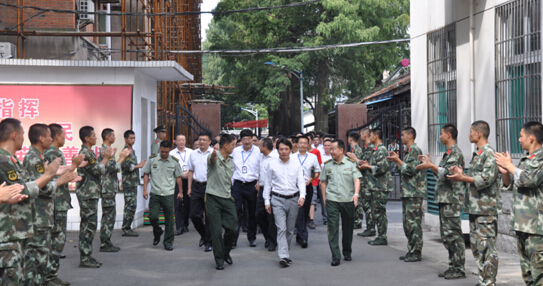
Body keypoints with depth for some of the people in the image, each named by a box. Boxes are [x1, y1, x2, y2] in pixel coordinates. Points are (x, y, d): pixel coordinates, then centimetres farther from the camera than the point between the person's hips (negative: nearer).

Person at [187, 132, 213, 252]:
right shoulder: (193, 154, 11)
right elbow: (191, 171, 16)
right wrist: (189, 187, 12)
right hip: (196, 186, 4)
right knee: (194, 214, 5)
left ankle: (209, 242, 9)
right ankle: (203, 235, 29)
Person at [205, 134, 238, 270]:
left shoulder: (230, 161, 12)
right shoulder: (214, 158, -10)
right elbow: (212, 160, -37)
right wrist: (213, 155, -59)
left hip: (227, 198, 6)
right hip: (213, 198, -6)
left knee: (232, 228, 1)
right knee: (216, 231, -3)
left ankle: (226, 252, 26)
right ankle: (219, 259, 8)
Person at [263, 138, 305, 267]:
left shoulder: (296, 165, 5)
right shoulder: (272, 164, 2)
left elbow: (301, 181, 2)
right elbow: (267, 183, 8)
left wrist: (302, 196, -15)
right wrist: (267, 201, 4)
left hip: (293, 199, 2)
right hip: (278, 199, -2)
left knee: (290, 229, 10)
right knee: (281, 228, -12)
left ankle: (285, 253, 26)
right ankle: (283, 256, -19)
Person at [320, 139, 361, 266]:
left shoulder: (351, 163, 2)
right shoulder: (327, 164, 6)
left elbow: (356, 180, -4)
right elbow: (323, 182, 13)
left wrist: (356, 194, -19)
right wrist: (324, 198, 8)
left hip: (348, 200, 0)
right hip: (332, 200, 0)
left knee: (348, 227, 10)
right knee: (333, 227, -8)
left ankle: (347, 252, 29)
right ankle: (335, 257, -7)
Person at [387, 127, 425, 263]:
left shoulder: (415, 150, -11)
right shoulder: (408, 151, 19)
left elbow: (411, 169, -19)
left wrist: (398, 160, -13)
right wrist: (397, 160, 15)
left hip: (414, 193, -10)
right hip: (407, 193, 10)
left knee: (414, 223, -7)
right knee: (407, 223, 12)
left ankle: (416, 253, -3)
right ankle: (411, 251, 17)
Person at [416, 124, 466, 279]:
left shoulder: (455, 152, -11)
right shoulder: (448, 153, 19)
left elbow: (448, 173, -22)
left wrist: (431, 166, -20)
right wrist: (430, 164, 14)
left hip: (452, 200, -10)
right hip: (444, 198, 10)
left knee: (453, 233, -7)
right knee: (446, 234, 12)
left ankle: (459, 269, -2)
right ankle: (453, 266, 18)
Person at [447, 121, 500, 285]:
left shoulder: (489, 153, -12)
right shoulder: (477, 154, 18)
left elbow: (487, 179, -21)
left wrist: (463, 178, -16)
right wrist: (461, 175, 8)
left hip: (486, 209, -10)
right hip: (474, 208, 10)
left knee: (486, 247, -8)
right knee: (476, 246, 13)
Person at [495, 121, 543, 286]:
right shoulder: (525, 160, 18)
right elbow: (510, 185, 24)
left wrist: (509, 165, -11)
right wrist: (505, 172, 5)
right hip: (521, 223, 9)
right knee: (527, 272, 15)